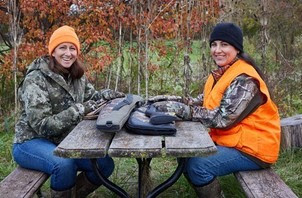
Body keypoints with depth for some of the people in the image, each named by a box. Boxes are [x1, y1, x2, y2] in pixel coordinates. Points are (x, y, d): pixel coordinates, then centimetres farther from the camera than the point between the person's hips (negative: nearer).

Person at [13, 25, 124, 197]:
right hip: (32, 142, -7)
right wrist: (77, 111, -35)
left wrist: (105, 95, -8)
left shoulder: (77, 76, 1)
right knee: (65, 164, -36)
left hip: (65, 141, 7)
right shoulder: (36, 79, -19)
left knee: (105, 164, -6)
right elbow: (41, 126, -25)